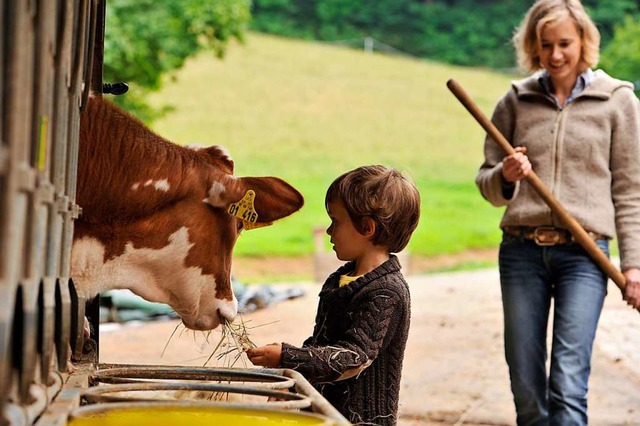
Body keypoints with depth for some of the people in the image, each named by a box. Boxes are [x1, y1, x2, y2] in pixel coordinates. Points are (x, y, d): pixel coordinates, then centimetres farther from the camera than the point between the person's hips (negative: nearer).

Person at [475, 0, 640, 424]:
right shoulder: (516, 100, 10)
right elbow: (487, 181, 14)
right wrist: (505, 177, -9)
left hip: (584, 252, -3)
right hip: (521, 250, 3)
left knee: (568, 385, -12)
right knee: (526, 388, 5)